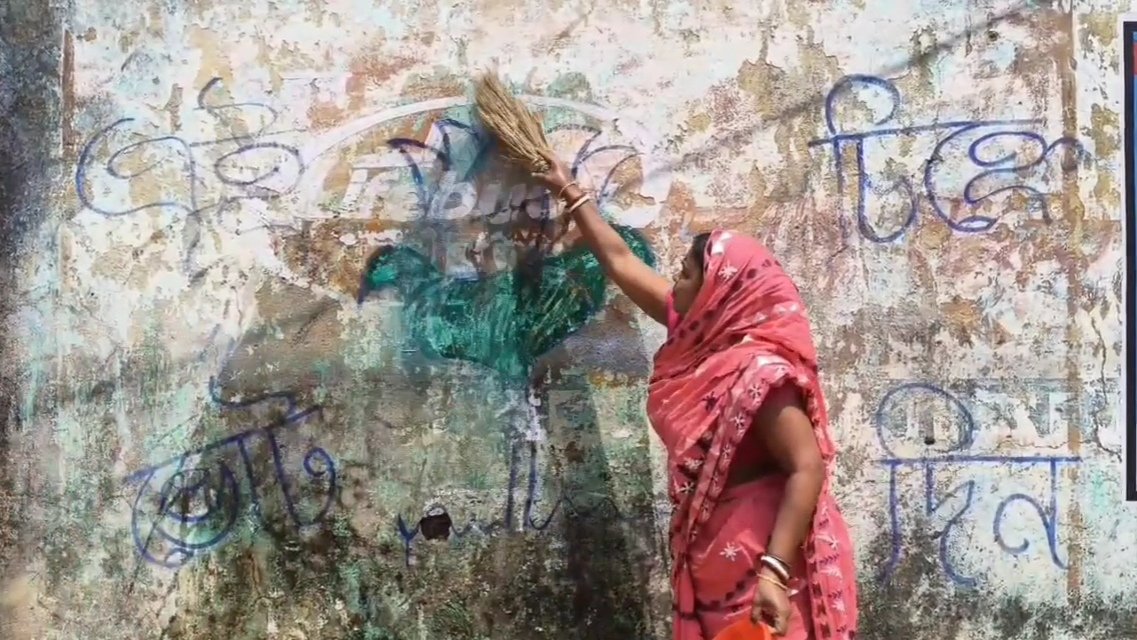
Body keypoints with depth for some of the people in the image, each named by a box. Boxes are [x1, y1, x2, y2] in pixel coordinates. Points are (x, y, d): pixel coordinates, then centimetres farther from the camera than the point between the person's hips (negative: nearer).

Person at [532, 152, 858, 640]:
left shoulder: (758, 370, -19)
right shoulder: (705, 337, 6)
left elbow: (808, 469, -24)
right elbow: (621, 263, 18)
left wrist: (775, 571, -32)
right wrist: (571, 193, 28)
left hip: (757, 557, -9)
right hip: (714, 554, 9)